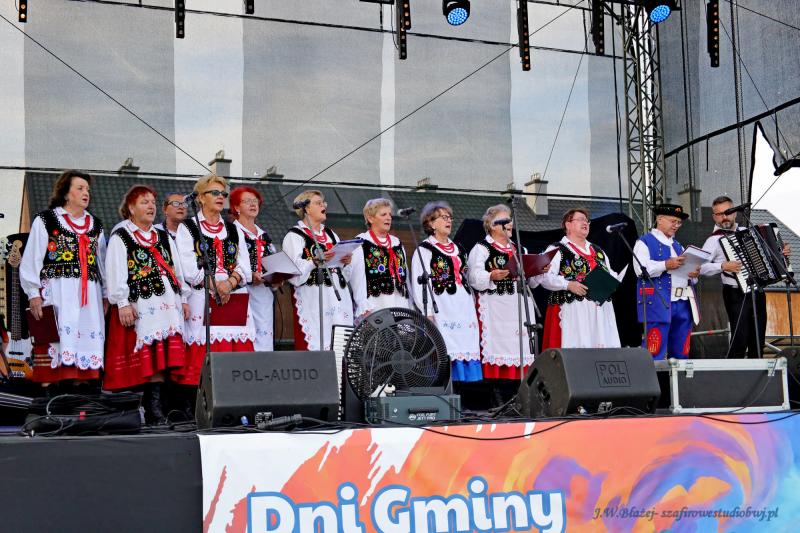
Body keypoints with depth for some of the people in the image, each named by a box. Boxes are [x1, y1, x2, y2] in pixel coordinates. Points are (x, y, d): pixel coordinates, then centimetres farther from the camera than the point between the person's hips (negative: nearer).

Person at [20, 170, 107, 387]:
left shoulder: (95, 225, 20)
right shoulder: (46, 220, 4)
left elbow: (102, 262, 21)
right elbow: (31, 260, 0)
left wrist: (106, 294, 15)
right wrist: (33, 294, -7)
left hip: (88, 294, 5)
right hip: (56, 292, -5)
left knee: (85, 341, 0)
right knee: (56, 339, -12)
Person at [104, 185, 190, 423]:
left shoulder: (164, 237, 22)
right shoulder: (120, 238, 4)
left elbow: (177, 269, 21)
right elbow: (116, 273, -5)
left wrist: (184, 299, 12)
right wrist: (122, 304, -14)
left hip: (168, 304, 5)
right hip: (140, 306, -5)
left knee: (164, 357, -2)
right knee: (149, 357, -10)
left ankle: (156, 406, -2)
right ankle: (154, 407, -7)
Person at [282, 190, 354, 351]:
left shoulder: (330, 234, 22)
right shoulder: (294, 236, 1)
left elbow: (345, 274, 24)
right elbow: (294, 274, -12)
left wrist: (346, 262, 3)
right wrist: (315, 261, -24)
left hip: (339, 299, 6)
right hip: (313, 303, -6)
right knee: (315, 347, -11)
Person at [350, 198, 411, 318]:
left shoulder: (397, 244, 22)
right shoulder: (360, 244, 2)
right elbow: (357, 279, -7)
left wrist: (407, 311, 11)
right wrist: (366, 309, -16)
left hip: (399, 311, 5)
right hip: (372, 310, -5)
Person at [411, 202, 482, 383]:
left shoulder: (458, 250, 21)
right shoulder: (424, 250, -1)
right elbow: (420, 286, -8)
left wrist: (472, 314, 15)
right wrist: (428, 314, -17)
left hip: (464, 310, 7)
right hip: (441, 312, -6)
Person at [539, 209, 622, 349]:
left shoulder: (598, 251, 23)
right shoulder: (556, 250, 2)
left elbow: (611, 274, 27)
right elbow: (545, 277, -8)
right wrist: (568, 285, -20)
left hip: (600, 310, 6)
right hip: (572, 310, -6)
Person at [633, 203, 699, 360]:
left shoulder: (677, 245, 25)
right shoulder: (645, 242, 2)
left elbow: (687, 270, 25)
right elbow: (640, 269, -12)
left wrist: (694, 274, 1)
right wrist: (665, 265, -22)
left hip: (683, 303, 7)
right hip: (658, 303, -7)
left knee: (681, 353, 8)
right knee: (656, 353, -9)